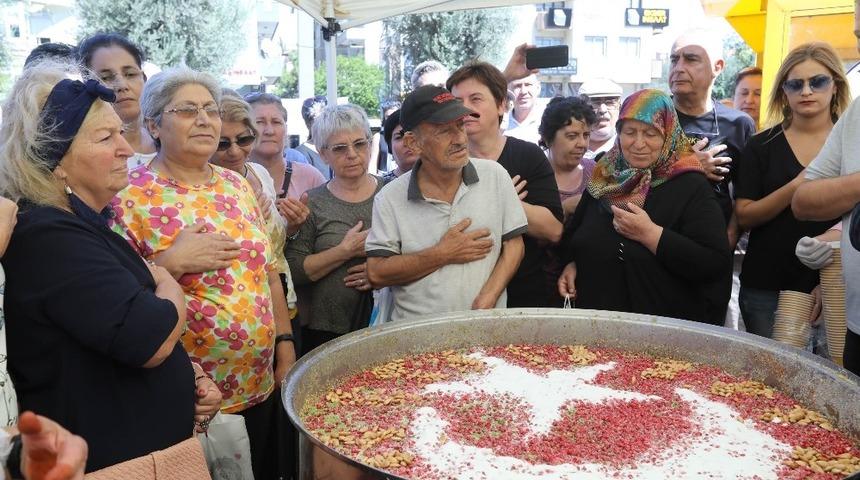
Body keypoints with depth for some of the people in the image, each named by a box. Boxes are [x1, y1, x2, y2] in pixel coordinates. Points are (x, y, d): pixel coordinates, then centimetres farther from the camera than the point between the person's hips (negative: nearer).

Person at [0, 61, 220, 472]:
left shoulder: (81, 226, 9)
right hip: (106, 462, -9)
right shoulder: (48, 237, -22)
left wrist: (187, 374, 2)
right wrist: (170, 285, -8)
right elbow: (150, 340, -29)